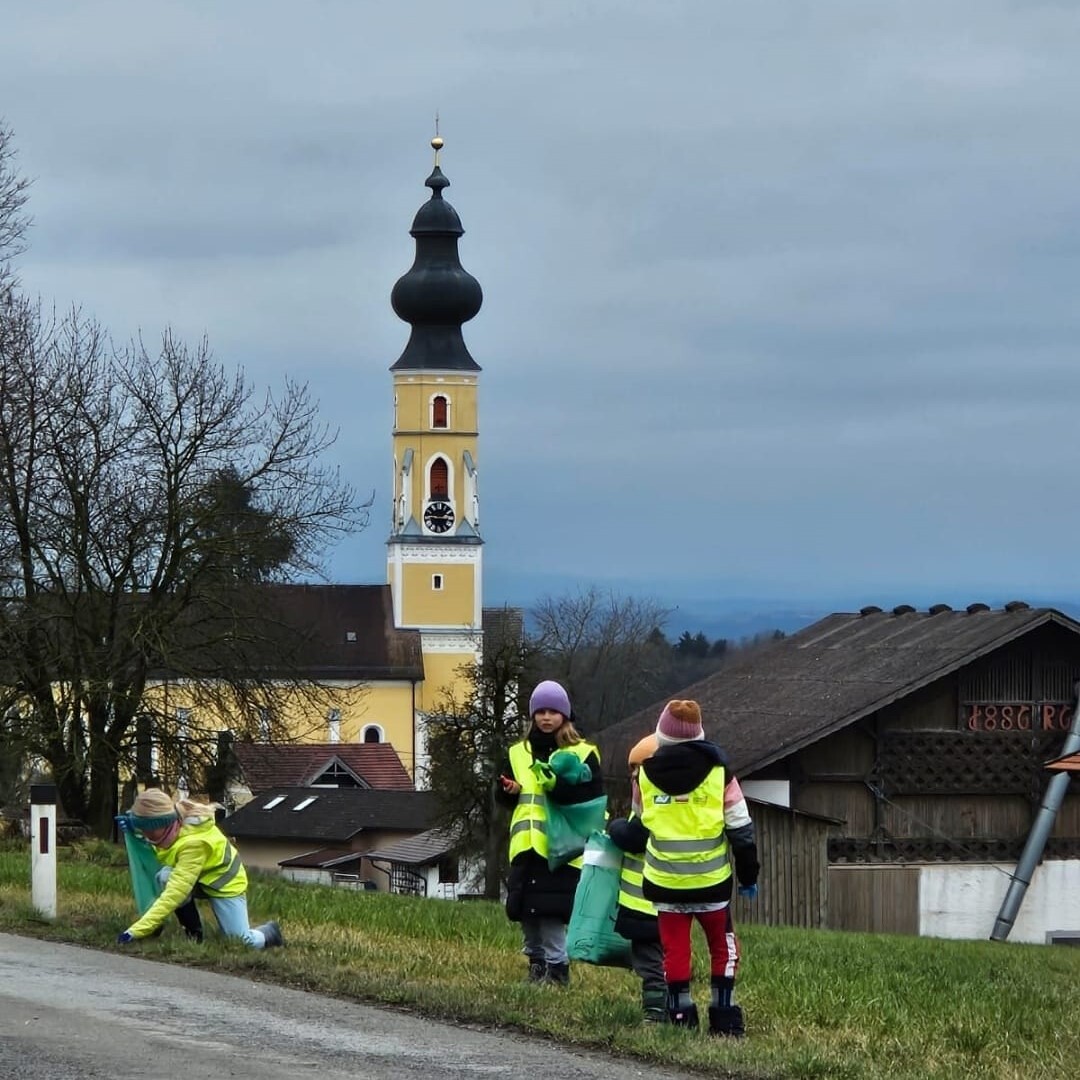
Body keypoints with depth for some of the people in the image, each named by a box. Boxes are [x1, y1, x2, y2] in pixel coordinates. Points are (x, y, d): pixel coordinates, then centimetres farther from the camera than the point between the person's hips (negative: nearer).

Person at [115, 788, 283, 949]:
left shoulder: (194, 843, -39)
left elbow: (174, 894, -45)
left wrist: (137, 930, -50)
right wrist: (132, 825, -15)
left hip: (225, 884, -6)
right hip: (200, 881, 6)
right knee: (165, 876, -28)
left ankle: (270, 932, 20)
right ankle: (194, 934, -9)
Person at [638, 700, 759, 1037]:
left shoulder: (646, 774, -1)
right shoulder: (718, 772, -6)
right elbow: (741, 829, -3)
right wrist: (748, 876, 7)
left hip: (665, 880, 1)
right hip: (711, 879, -1)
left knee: (675, 949, 9)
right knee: (723, 946, 12)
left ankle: (680, 1016, 6)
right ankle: (724, 1016, 7)